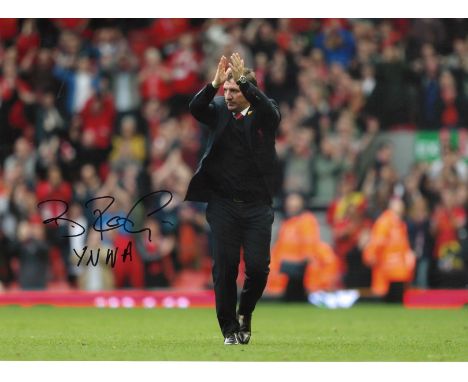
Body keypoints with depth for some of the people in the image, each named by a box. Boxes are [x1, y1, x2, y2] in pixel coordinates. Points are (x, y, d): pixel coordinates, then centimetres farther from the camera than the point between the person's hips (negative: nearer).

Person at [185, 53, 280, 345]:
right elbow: (195, 108, -12)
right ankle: (230, 329, 10)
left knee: (258, 267, -5)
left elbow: (269, 108, -22)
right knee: (224, 268, -1)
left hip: (257, 207, -1)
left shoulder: (263, 116, 1)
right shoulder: (219, 111, 6)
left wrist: (242, 79, -28)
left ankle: (245, 314, 22)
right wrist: (214, 83, -27)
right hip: (223, 204, 1)